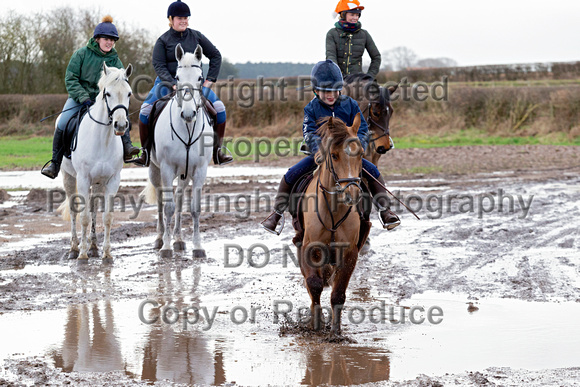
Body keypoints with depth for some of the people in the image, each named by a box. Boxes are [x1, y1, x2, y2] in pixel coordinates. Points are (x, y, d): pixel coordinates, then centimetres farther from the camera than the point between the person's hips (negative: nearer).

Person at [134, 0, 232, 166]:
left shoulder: (196, 37, 5)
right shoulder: (163, 40, -1)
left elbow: (215, 56, 11)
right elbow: (159, 66, -9)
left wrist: (210, 79, 1)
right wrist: (173, 84, -24)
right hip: (167, 82, -2)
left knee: (219, 107, -16)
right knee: (146, 109, -23)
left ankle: (217, 151, -4)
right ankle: (146, 152, -10)